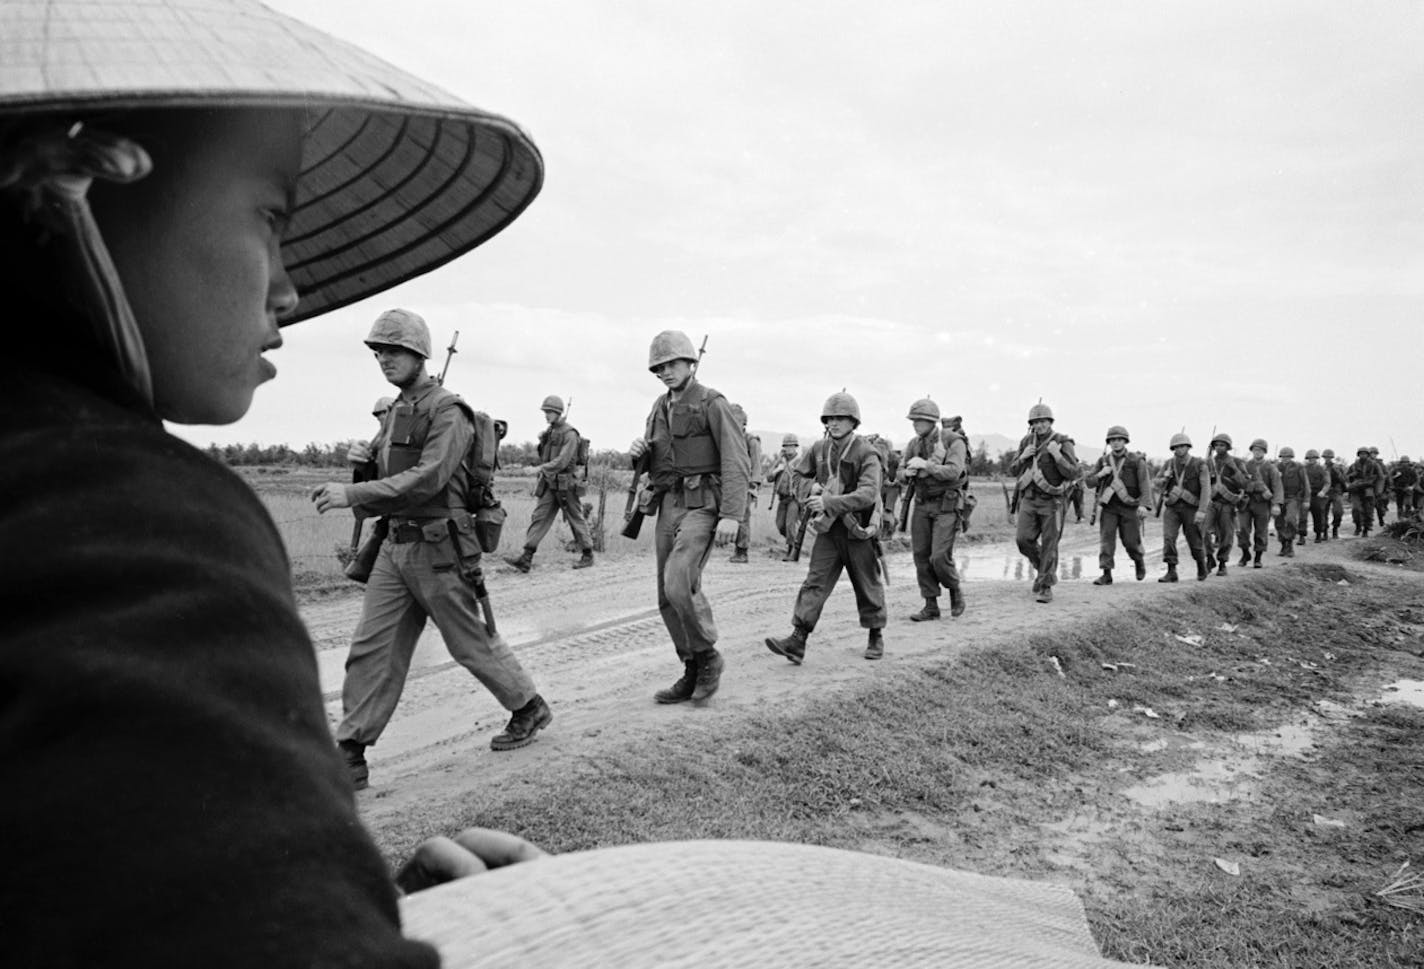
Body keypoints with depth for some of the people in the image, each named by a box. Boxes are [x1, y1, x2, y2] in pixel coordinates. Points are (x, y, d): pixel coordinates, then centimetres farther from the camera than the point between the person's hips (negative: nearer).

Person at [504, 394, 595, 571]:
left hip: (565, 485, -7)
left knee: (576, 520, 4)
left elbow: (562, 461, -22)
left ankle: (588, 556, 18)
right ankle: (526, 559, -6)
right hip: (549, 483, 7)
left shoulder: (569, 434, -13)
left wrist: (541, 468, -24)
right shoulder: (548, 431, 11)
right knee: (539, 517, -1)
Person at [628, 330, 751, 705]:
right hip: (668, 505, 7)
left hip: (703, 505, -7)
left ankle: (708, 656, -2)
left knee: (678, 582, -23)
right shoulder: (660, 408, 15)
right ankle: (693, 675, 16)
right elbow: (650, 463, 24)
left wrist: (731, 515, -23)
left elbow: (737, 462, -14)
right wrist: (637, 452, 0)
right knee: (669, 598, 5)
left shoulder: (712, 404, -6)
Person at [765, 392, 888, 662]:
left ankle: (876, 637, 30)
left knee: (868, 586, 10)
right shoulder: (819, 449, 3)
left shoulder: (866, 453, -14)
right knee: (815, 582, -5)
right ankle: (797, 642, -12)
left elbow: (867, 495, -27)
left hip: (858, 530, -4)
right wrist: (813, 489, 2)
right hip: (828, 529, 4)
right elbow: (798, 475, 21)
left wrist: (829, 502, -35)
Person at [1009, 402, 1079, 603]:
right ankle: (1042, 566, 21)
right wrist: (1023, 457, -8)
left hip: (1052, 501, -4)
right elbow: (1013, 470, 11)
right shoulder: (1027, 442, 7)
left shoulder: (1063, 443, -8)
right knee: (1023, 539, -6)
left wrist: (1057, 455, -24)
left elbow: (1072, 474, -13)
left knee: (1049, 545, -3)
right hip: (1029, 498, 4)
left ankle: (1046, 587, 6)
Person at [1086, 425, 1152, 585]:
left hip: (1130, 506, -2)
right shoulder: (1103, 461, 7)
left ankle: (1139, 561, 34)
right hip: (1108, 506, 2)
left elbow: (1145, 484, -13)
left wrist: (1144, 505, -26)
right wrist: (1100, 474, -12)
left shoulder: (1137, 460, -4)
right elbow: (1090, 482, 9)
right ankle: (1106, 574, -12)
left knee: (1130, 541, 2)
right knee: (1106, 538, -10)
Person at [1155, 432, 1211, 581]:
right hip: (1172, 508, 2)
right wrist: (1165, 478, -15)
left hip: (1191, 508, -2)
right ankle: (1171, 572, -13)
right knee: (1168, 537, -16)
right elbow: (1159, 486, 9)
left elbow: (1206, 489, -15)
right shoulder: (1170, 463, 2)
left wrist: (1202, 511, -25)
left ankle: (1201, 565, 36)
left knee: (1195, 542, 7)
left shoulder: (1199, 464, -9)